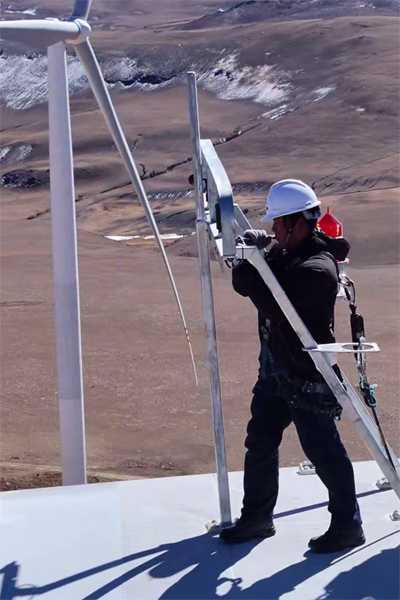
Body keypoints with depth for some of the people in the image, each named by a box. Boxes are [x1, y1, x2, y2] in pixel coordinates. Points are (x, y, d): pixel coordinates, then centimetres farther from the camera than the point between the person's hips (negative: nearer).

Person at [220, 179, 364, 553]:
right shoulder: (283, 252, 4)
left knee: (323, 451, 3)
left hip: (308, 381, -9)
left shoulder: (318, 269, -25)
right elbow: (243, 283, 7)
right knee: (260, 444, 16)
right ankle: (257, 517, 32)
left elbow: (273, 302, -32)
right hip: (276, 371, 9)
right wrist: (254, 253, -13)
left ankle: (347, 526, 21)